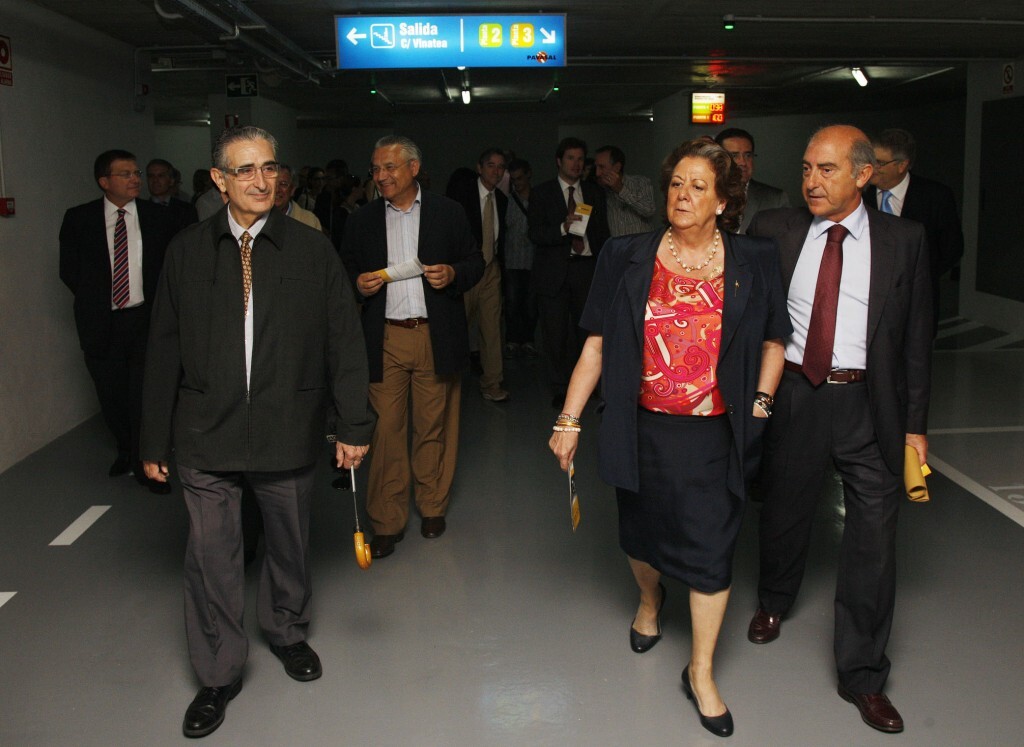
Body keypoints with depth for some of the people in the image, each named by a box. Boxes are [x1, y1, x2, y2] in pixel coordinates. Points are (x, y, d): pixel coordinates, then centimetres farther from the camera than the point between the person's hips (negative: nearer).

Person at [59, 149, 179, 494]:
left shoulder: (159, 217, 1)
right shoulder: (78, 219, 0)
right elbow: (69, 271, 6)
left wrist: (158, 305, -1)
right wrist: (96, 302, 2)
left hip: (146, 319, -1)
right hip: (101, 323, 1)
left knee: (145, 395, -1)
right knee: (112, 397, 13)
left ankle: (145, 464, 13)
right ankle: (126, 451, 35)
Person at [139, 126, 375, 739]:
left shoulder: (312, 250, -1)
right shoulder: (187, 251, 2)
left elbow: (345, 340, -1)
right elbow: (164, 350, 4)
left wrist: (353, 423, -4)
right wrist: (155, 439, 4)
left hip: (288, 431, 0)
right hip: (206, 434, 0)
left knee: (290, 544, 16)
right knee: (211, 557, 4)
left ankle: (287, 631, 43)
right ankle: (219, 673, 24)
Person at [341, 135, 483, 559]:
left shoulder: (448, 213, 7)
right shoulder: (361, 221, 10)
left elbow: (475, 262, 11)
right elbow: (346, 273, 14)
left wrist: (453, 274, -11)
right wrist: (358, 284, -9)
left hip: (436, 338, 0)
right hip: (384, 341, 1)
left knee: (434, 428, 7)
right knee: (385, 430, -2)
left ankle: (433, 506, 25)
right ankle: (387, 522, 8)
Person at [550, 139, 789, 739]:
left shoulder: (753, 263, -1)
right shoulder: (628, 259, -2)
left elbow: (773, 342, 10)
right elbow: (597, 345, -2)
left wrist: (759, 407, -1)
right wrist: (569, 419, -4)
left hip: (715, 434, -1)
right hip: (645, 429, 1)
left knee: (709, 548, 3)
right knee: (643, 530, 18)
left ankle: (702, 672, 22)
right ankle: (650, 599, 53)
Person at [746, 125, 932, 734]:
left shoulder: (904, 241, -1)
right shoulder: (773, 231, 0)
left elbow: (917, 338, 3)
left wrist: (915, 425, 2)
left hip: (870, 406, 0)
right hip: (792, 394, 1)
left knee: (874, 537, 2)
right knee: (784, 513, 17)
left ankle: (863, 674, 18)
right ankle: (775, 602, 48)